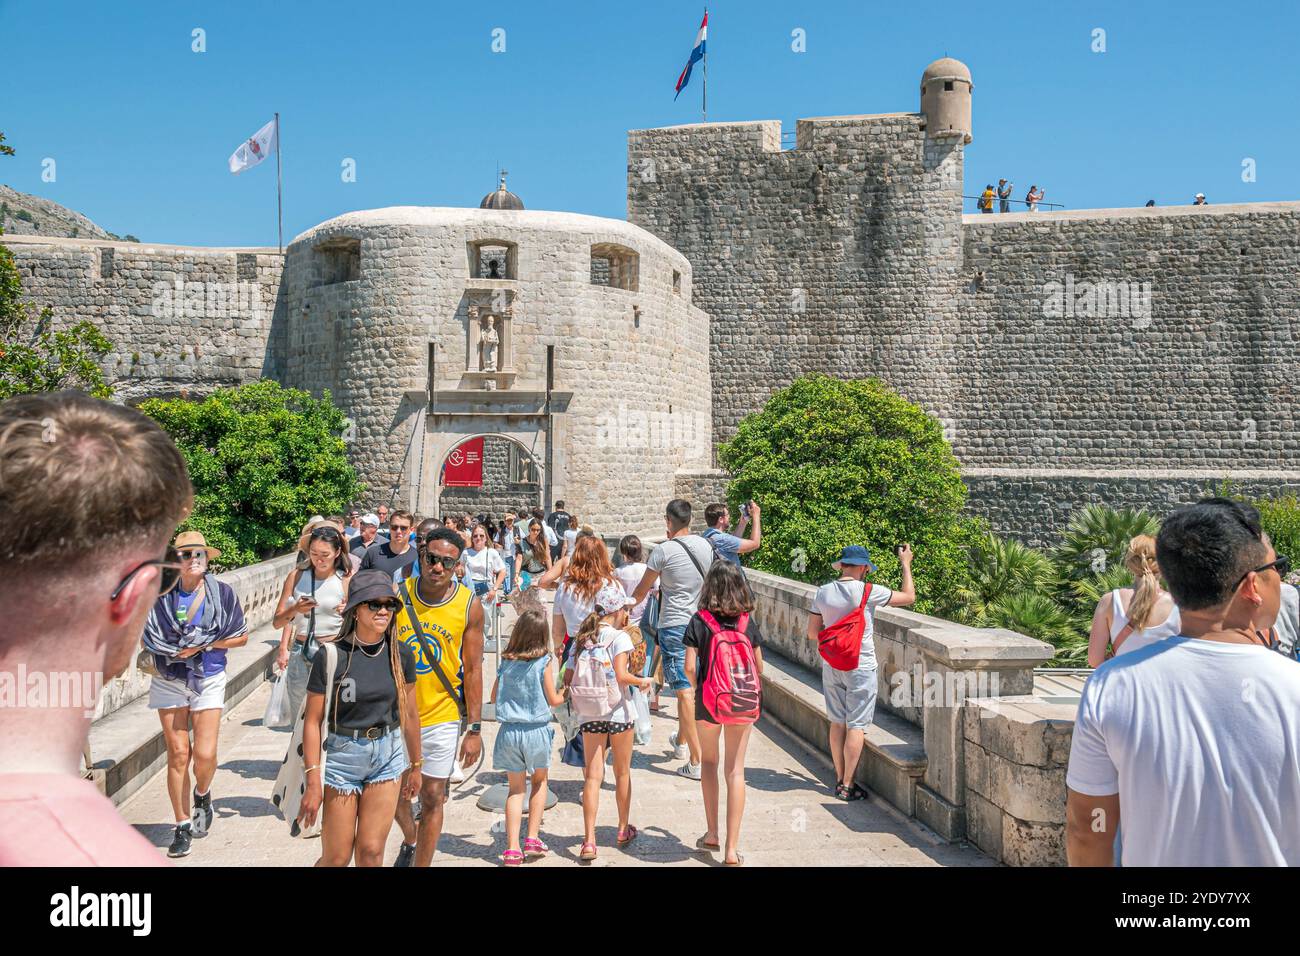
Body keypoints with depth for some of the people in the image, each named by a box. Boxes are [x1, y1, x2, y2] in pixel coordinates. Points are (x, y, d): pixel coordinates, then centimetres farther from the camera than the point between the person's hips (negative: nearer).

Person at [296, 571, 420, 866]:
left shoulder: (401, 655, -3)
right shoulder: (331, 657, -14)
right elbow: (313, 721, -9)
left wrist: (415, 766, 14)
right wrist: (313, 781, -11)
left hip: (388, 755, 3)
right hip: (342, 755, -2)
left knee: (371, 852, 5)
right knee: (337, 858, 5)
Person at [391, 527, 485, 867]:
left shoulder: (469, 606, -10)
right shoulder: (397, 595, -9)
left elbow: (472, 669, -5)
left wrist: (474, 729, -6)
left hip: (442, 717, -2)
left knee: (432, 798, 5)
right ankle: (410, 841, 47)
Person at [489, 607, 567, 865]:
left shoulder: (506, 661, -1)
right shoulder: (544, 662, -10)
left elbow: (494, 698, 7)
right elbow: (553, 700, -3)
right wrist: (565, 695, 17)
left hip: (509, 730, 2)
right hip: (537, 730, -2)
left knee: (515, 788, 12)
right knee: (539, 782, 21)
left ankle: (512, 848, 7)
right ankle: (533, 839, 20)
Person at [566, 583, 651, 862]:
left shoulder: (580, 639, 4)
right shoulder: (619, 637, -11)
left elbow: (567, 679, 3)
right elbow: (621, 675, -22)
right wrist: (642, 681, -5)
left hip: (589, 714, 3)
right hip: (618, 712, -3)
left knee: (592, 776, 4)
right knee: (622, 773, 15)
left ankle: (589, 841, -5)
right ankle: (623, 830, 30)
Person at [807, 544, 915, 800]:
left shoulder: (823, 592, -2)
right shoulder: (868, 592, -15)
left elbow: (813, 633, 3)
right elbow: (909, 597, -3)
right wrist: (906, 564, 8)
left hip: (831, 666, 5)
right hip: (860, 667, -5)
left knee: (838, 722, 14)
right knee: (856, 726, 3)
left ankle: (840, 779, 22)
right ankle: (848, 786, 6)